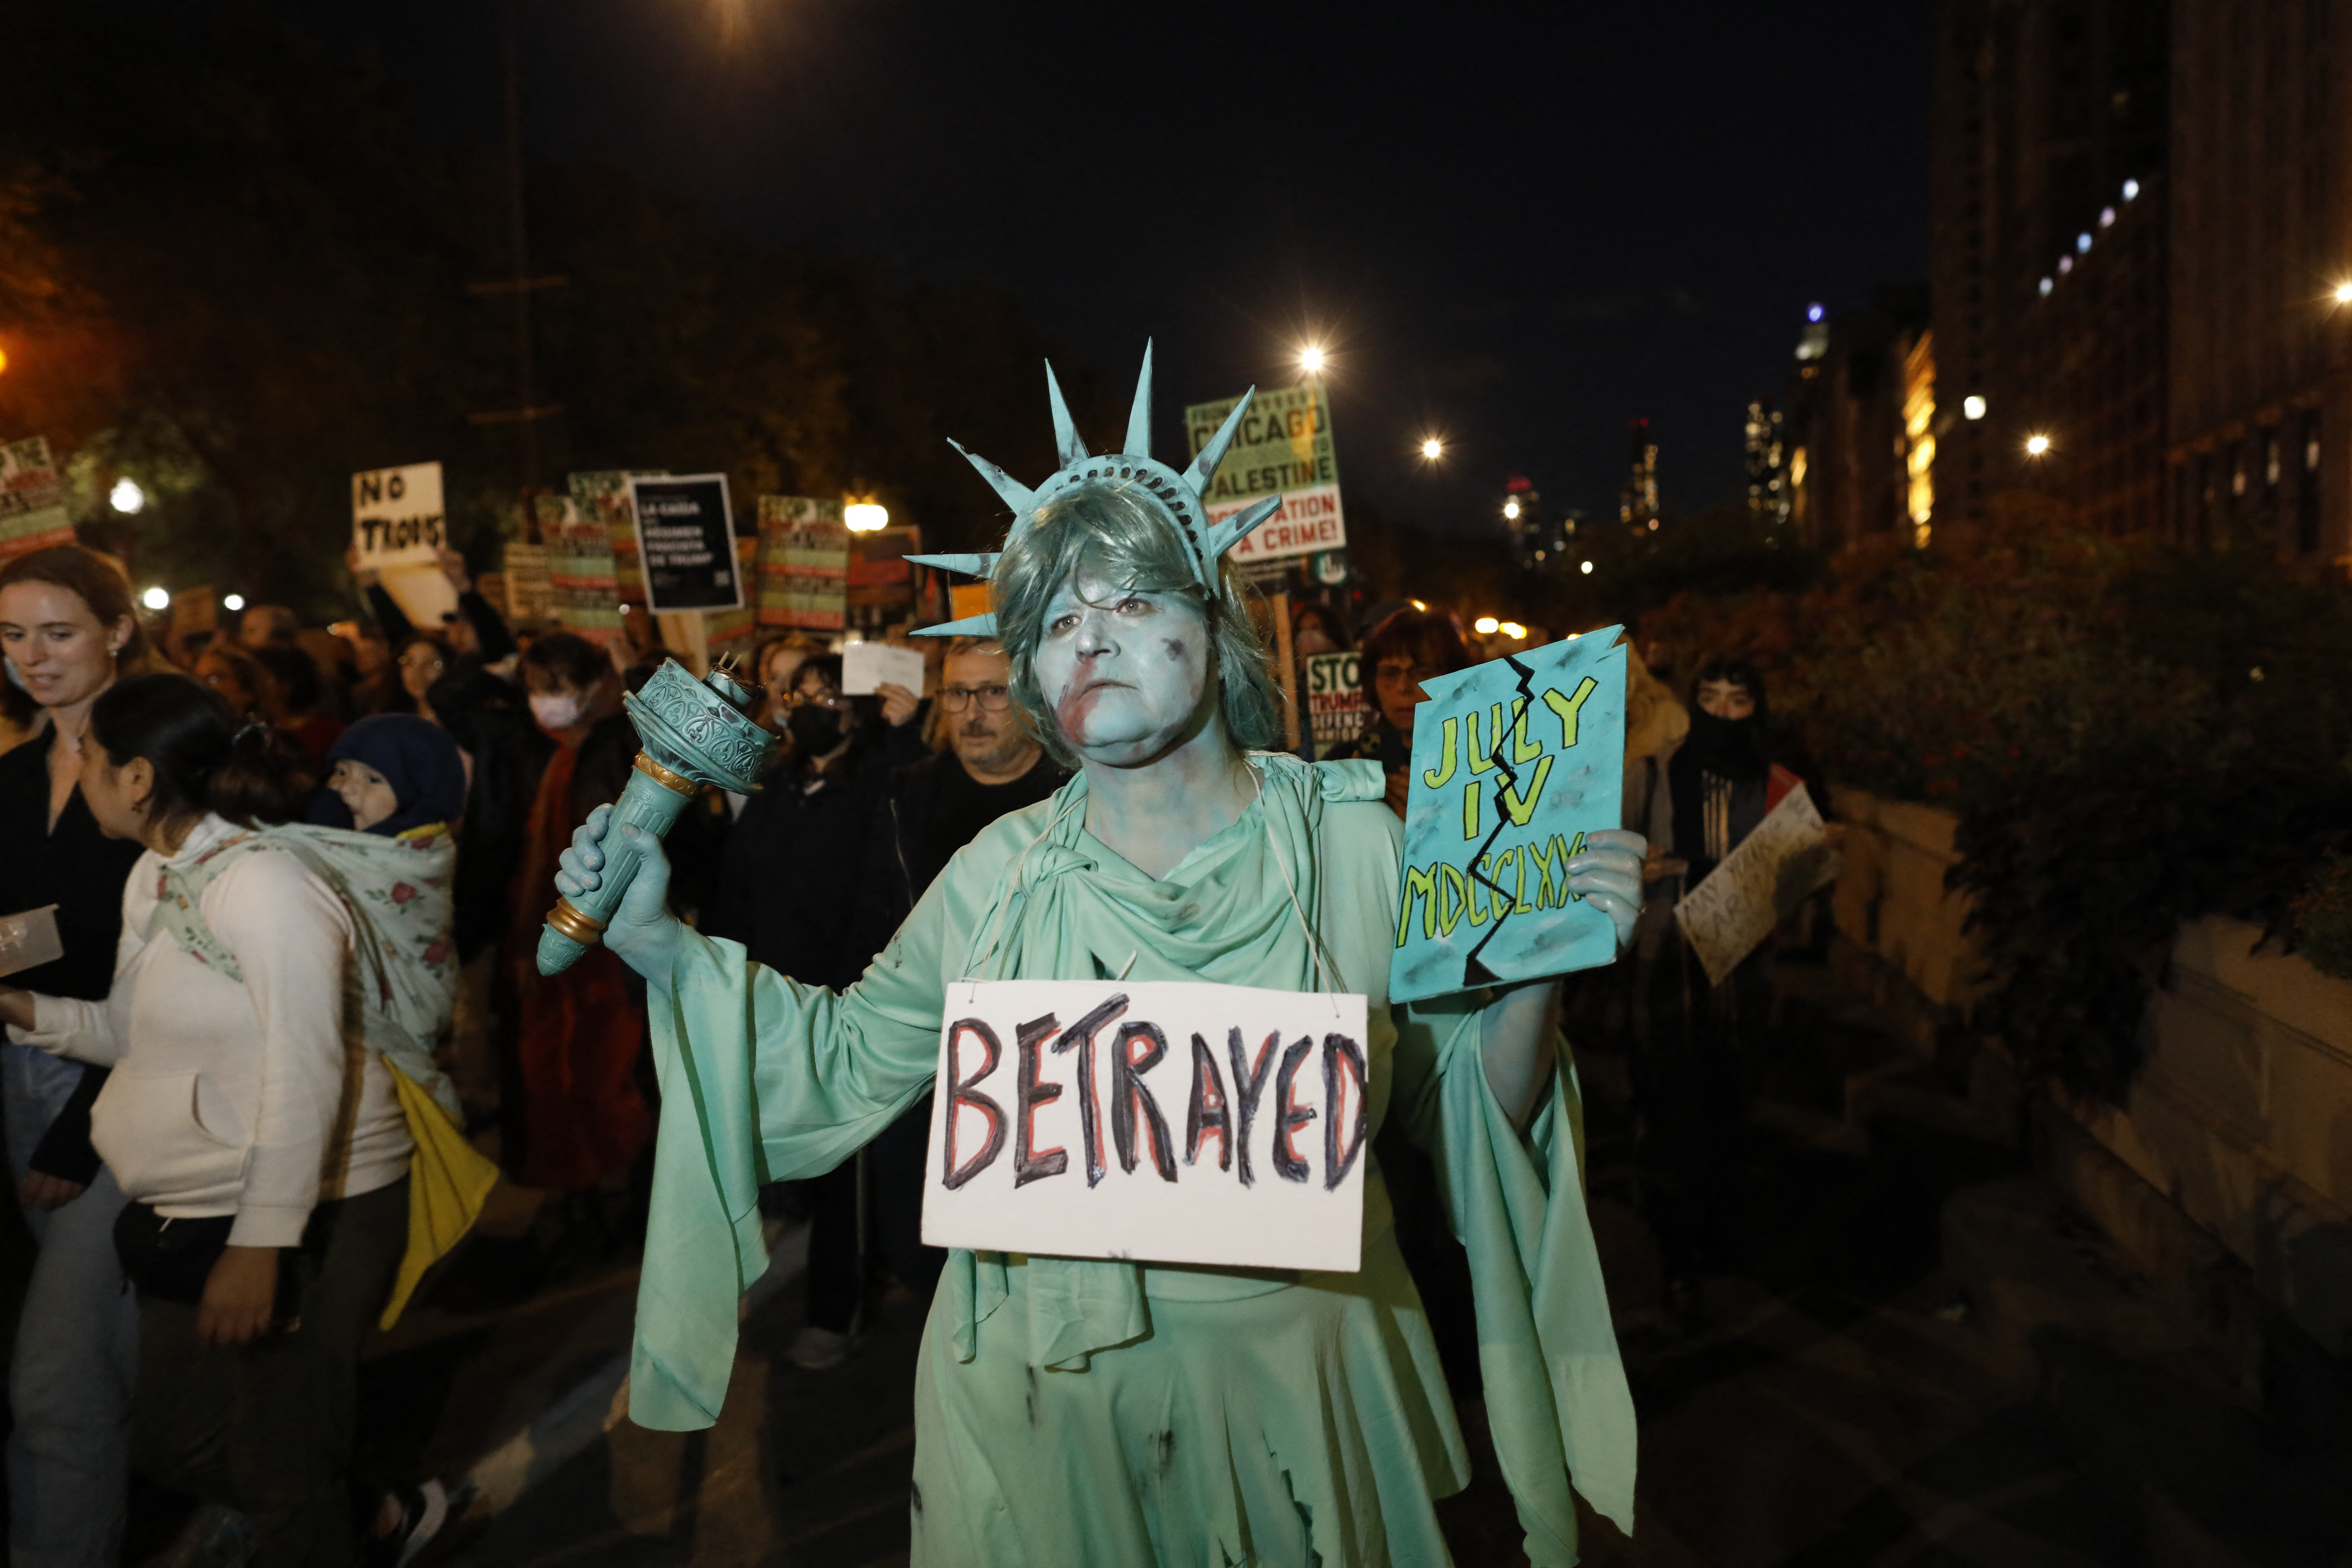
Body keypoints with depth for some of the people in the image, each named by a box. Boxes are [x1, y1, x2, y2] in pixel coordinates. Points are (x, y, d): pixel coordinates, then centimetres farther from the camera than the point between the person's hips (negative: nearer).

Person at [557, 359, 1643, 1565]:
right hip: (1048, 1396, 1)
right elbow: (847, 1053, 4)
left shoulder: (1352, 840, -9)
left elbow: (1474, 1102, -3)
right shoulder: (1003, 874, -6)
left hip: (1297, 1377, 0)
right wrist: (656, 942, -3)